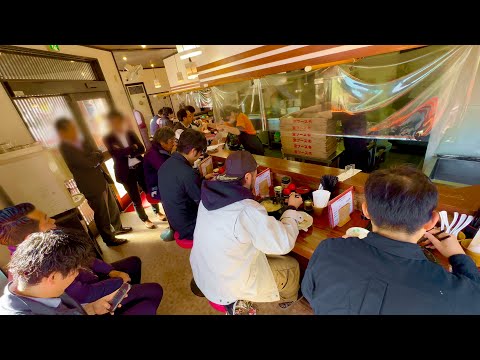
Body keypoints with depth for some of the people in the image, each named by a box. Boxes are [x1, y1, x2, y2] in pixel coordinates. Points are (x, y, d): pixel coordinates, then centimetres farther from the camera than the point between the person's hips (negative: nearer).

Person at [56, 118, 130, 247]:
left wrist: (94, 157, -14)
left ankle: (118, 228, 43)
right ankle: (109, 239, 26)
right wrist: (96, 156, -7)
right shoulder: (65, 149, -18)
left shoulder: (82, 142, 8)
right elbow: (88, 163, -26)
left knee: (113, 206, 21)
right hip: (92, 187, -8)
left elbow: (100, 156, 8)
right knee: (102, 213, 7)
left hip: (102, 180, 8)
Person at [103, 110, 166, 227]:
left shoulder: (130, 133, 6)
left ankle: (157, 212, 35)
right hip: (126, 172, -2)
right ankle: (145, 219, 26)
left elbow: (141, 149, -3)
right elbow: (115, 153, -18)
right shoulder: (108, 138, -3)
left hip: (140, 167, 3)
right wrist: (132, 148, -14)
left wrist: (127, 152, -17)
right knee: (136, 198, 8)